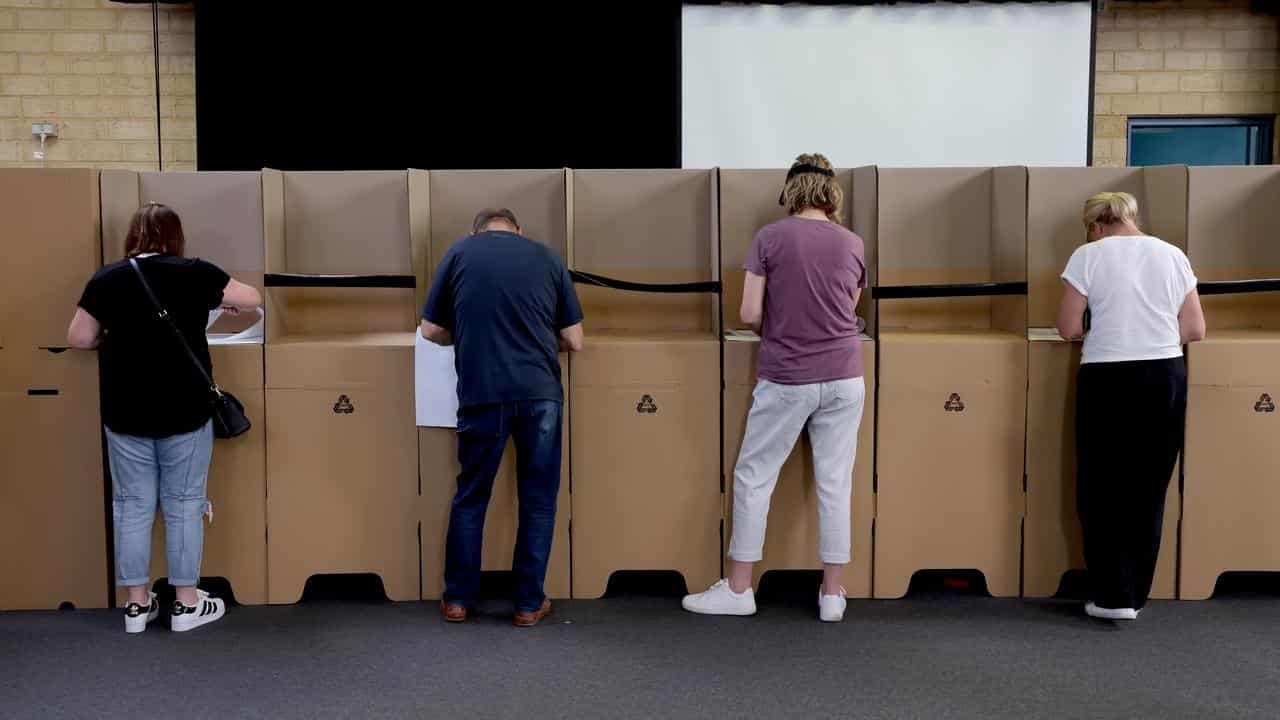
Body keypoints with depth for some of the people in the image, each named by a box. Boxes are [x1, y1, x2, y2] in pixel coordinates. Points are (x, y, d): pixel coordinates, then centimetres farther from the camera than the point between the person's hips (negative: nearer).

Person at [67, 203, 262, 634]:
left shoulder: (105, 280, -2)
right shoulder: (194, 273, -7)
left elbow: (78, 339, 4)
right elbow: (254, 299, 4)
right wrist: (227, 303, 25)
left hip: (125, 413, 2)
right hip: (184, 411, -2)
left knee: (132, 506, 12)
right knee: (184, 505, 8)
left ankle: (137, 605, 20)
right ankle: (187, 604, 16)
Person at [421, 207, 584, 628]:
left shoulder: (459, 252, 8)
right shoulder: (548, 258, 10)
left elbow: (431, 331, 11)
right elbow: (574, 342, 9)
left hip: (482, 393, 0)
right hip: (539, 392, 0)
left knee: (470, 497, 15)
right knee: (538, 500, 12)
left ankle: (458, 599, 24)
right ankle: (530, 603, 18)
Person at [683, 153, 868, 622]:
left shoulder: (770, 238, -5)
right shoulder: (852, 244, 5)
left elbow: (749, 314, -7)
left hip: (785, 380, -3)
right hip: (843, 378, 3)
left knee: (753, 478, 7)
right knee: (835, 483, 8)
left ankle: (738, 590, 14)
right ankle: (832, 594, 14)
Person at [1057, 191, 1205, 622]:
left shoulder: (1088, 256, -2)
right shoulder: (1173, 256, 8)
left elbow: (1069, 329, -3)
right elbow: (1195, 330, 8)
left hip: (1109, 379, -4)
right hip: (1166, 378, 4)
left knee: (1103, 489, 8)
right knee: (1149, 490, 12)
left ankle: (1115, 597, 9)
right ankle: (1135, 595, 21)